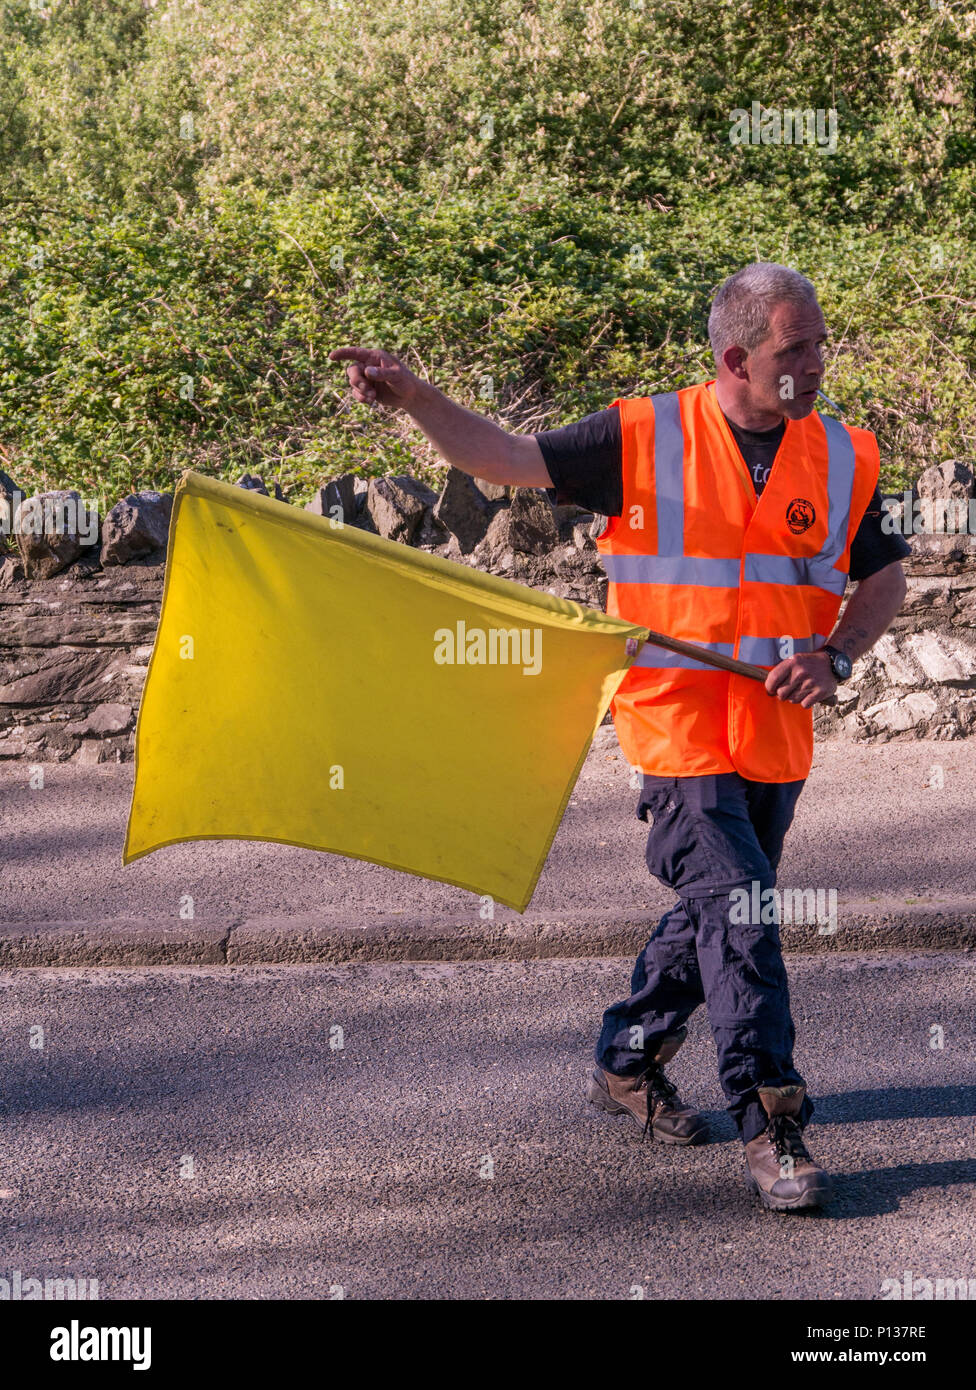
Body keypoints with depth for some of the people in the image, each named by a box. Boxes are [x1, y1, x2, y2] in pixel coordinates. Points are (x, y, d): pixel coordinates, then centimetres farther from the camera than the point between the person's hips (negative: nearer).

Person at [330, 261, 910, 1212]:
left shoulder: (843, 459, 4)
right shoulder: (643, 439, -6)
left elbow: (883, 578, 15)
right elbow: (507, 459, -4)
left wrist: (834, 659, -3)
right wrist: (413, 398, -17)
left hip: (777, 738, 5)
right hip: (677, 726, -5)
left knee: (713, 912, 16)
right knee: (738, 912, -13)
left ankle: (627, 1063, 39)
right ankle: (771, 1130, -5)